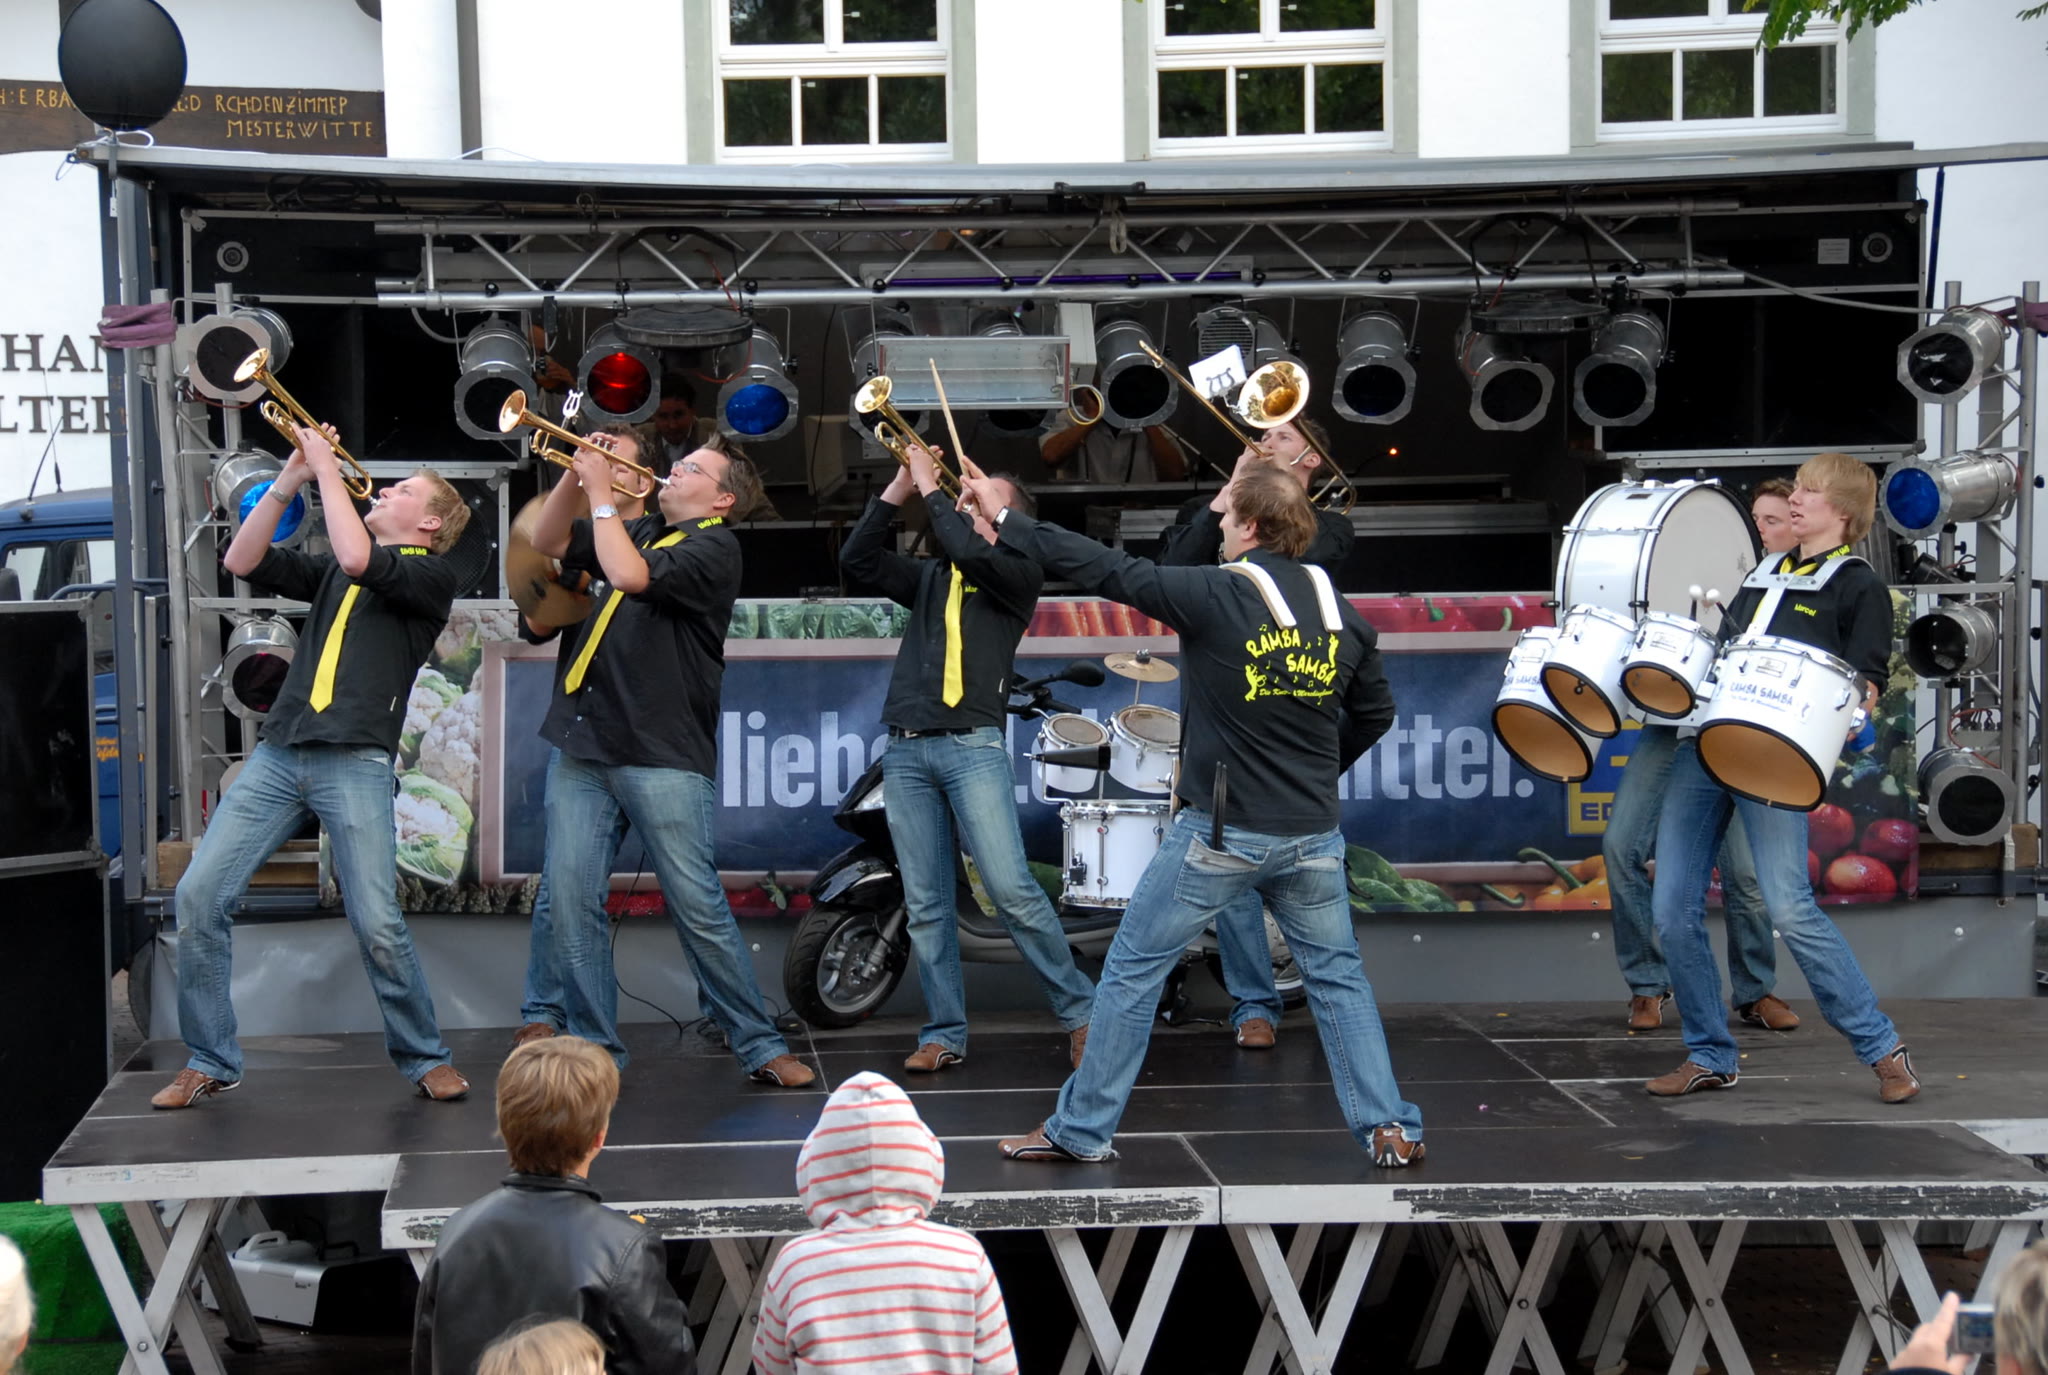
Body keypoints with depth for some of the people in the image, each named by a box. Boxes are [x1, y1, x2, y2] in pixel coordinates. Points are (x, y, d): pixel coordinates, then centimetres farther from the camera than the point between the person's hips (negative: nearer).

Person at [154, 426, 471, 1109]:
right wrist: (291, 479, 7)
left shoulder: (432, 576, 4)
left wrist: (329, 467, -5)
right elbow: (243, 561, 15)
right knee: (200, 895, -4)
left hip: (356, 762, -6)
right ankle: (210, 1061, 7)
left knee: (377, 923, -13)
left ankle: (424, 1056, 8)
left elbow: (358, 560, -14)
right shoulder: (332, 571, 24)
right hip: (278, 752, 6)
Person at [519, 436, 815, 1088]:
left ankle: (759, 1046, 4)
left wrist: (602, 494, -9)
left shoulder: (713, 547, -5)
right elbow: (548, 541, 20)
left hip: (662, 755, -7)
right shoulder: (640, 532, 20)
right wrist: (577, 475, 6)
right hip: (581, 744, 7)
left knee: (699, 906, -5)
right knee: (570, 900, 1)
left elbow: (629, 574, -19)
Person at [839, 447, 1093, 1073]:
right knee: (925, 907, 4)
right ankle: (944, 1033, 9)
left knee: (1012, 889, -13)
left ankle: (1079, 1012, -3)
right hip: (905, 750, 5)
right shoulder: (931, 576, 22)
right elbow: (857, 559, 10)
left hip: (973, 746, -5)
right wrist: (899, 487, 4)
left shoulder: (1018, 573, 5)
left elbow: (970, 552, -15)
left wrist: (931, 488, -4)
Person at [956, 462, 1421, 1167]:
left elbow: (1107, 569, -10)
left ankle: (1082, 1129, 11)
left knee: (1132, 970, 6)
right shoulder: (1342, 612, 4)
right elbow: (1375, 712, 16)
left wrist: (1007, 518, -1)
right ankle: (1389, 1129, 11)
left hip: (1221, 833, -5)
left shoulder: (1215, 597, -13)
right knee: (1337, 977, 16)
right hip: (1313, 835, 5)